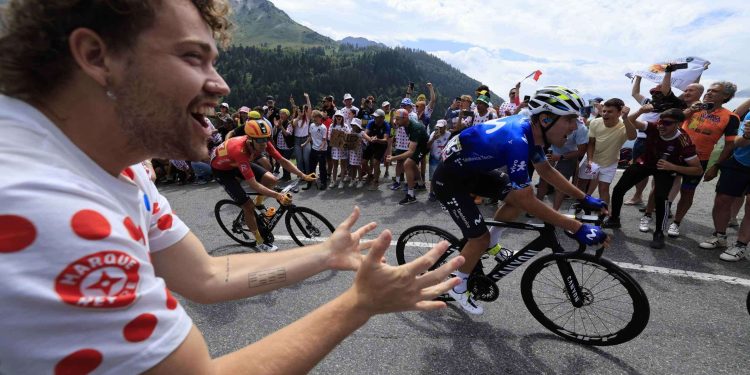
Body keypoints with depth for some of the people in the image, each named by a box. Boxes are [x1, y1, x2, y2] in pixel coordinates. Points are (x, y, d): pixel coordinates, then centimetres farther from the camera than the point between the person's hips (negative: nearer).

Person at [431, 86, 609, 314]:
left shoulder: (530, 130, -5)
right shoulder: (516, 140, -33)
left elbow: (547, 171, 11)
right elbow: (529, 203, -30)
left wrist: (584, 198, 8)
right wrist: (577, 228, -24)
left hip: (473, 171, 8)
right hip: (449, 179, -8)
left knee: (520, 195, 1)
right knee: (480, 237, -5)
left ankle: (491, 244, 20)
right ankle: (458, 288, 19)